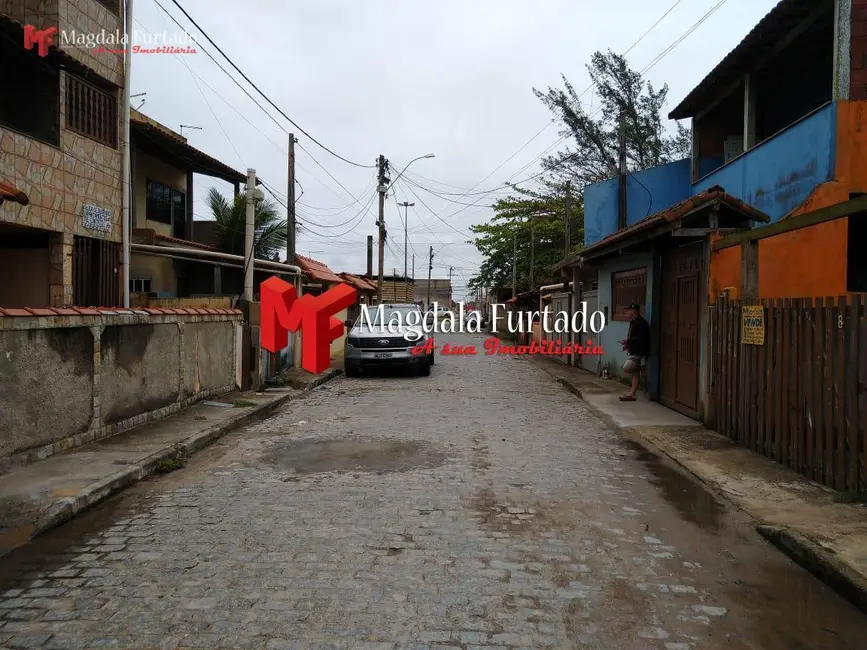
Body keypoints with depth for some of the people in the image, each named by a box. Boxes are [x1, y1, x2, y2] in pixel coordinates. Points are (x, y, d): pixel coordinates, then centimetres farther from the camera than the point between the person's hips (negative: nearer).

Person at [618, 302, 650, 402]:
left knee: (627, 369, -15)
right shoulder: (633, 322, 16)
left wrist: (627, 341, -17)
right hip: (633, 351, 10)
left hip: (638, 353, -10)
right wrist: (627, 344, 7)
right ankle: (632, 394, 13)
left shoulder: (641, 323, -16)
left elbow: (640, 338, -25)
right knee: (635, 372, 10)